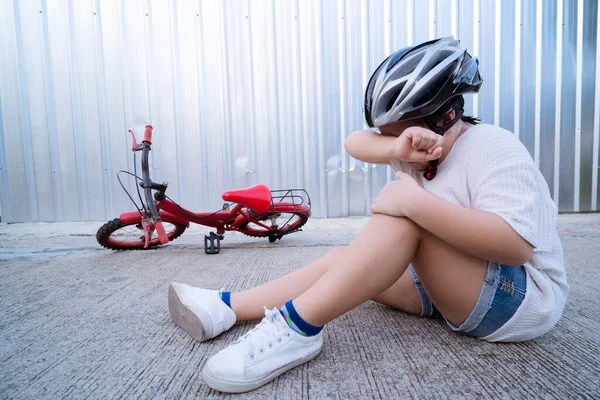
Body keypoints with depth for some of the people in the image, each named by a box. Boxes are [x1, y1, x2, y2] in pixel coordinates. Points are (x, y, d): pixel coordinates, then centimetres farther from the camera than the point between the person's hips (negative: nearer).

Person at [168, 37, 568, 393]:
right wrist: (395, 146, -27)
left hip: (526, 297, -7)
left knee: (406, 215, -31)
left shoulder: (494, 149, -17)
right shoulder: (426, 141, 6)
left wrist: (415, 202, -36)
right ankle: (226, 307, -8)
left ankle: (298, 326, -33)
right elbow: (354, 142, -5)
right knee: (343, 259, -7)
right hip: (446, 284, 8)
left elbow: (517, 245, -30)